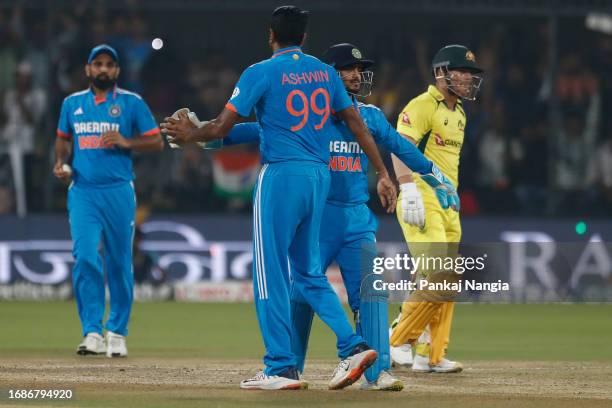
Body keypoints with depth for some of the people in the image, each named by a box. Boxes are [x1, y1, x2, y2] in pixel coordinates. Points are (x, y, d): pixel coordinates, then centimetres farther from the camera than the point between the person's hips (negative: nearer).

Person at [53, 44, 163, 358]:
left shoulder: (131, 103, 3)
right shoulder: (72, 104, 12)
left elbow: (156, 142, 3)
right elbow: (63, 139, 25)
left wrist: (124, 142, -12)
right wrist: (61, 163, 5)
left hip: (118, 191, -1)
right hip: (82, 191, 1)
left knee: (119, 262, 3)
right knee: (85, 258, -12)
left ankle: (117, 333, 14)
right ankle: (92, 333, -11)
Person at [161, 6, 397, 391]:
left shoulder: (261, 73, -5)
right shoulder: (325, 72, 12)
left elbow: (221, 128, -5)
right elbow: (357, 123, 11)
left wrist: (191, 135, 14)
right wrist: (383, 174, 14)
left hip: (282, 175, -6)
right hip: (321, 175, 6)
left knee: (270, 272, 0)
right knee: (309, 271, 16)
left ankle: (281, 368, -1)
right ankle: (353, 347, 2)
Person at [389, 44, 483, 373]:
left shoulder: (458, 113, 20)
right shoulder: (422, 106, -9)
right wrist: (409, 192, -31)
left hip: (448, 206, 9)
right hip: (422, 201, -9)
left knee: (447, 281, 7)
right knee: (436, 276, -18)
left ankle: (432, 356, 10)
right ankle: (398, 341, -7)